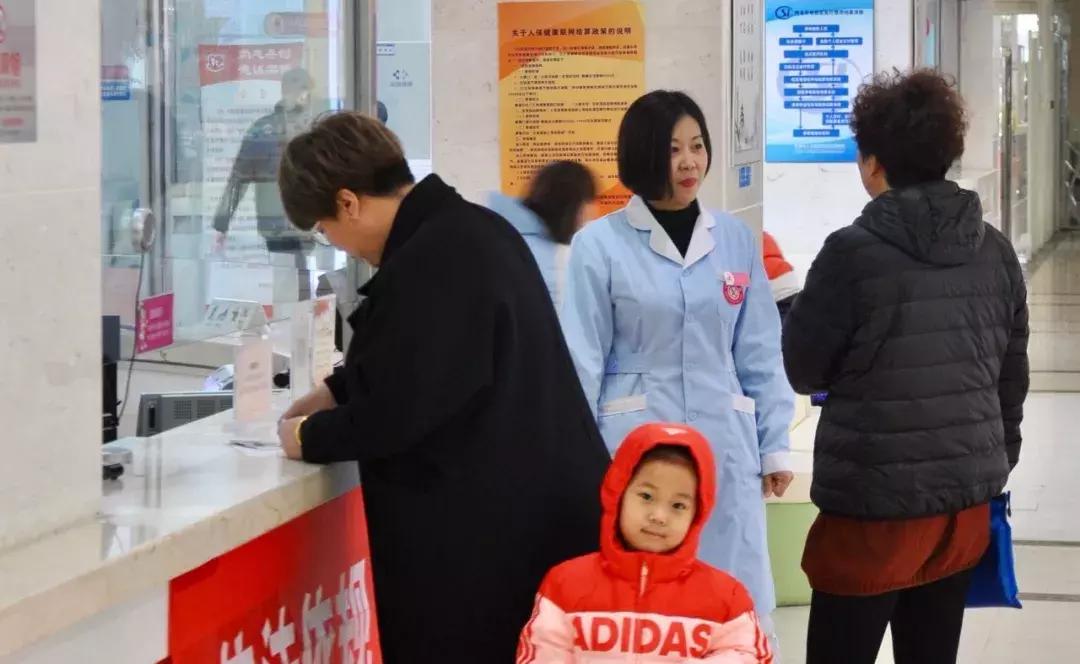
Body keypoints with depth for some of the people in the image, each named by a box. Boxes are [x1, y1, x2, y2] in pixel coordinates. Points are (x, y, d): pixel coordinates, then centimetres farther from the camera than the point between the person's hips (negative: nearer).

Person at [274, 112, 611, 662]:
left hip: (490, 529, -10)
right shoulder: (471, 229, 9)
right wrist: (339, 391, 26)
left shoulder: (429, 265, -23)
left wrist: (312, 437, -2)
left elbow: (397, 412, -19)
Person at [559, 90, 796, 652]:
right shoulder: (600, 244, -3)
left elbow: (760, 354, 10)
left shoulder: (735, 240, 7)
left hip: (725, 448, 3)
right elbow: (582, 362, -1)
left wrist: (774, 447, 8)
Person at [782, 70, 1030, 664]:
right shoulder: (995, 250, 3)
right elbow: (1013, 374, 11)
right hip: (966, 503, 5)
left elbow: (801, 370, -5)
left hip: (874, 506, -5)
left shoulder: (853, 253, -13)